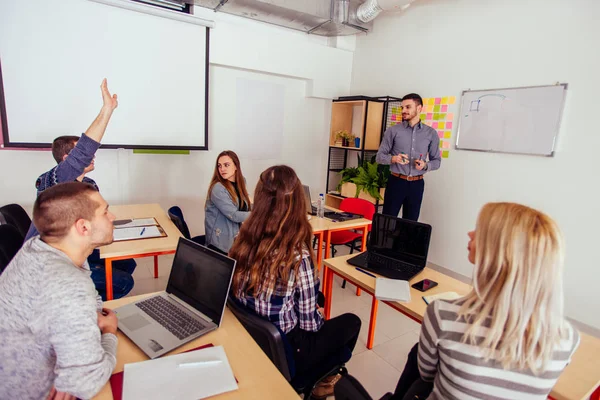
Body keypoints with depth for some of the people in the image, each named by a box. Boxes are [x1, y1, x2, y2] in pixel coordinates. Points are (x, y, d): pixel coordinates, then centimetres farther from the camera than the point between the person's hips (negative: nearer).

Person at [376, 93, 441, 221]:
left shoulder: (431, 133, 5)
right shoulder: (393, 130, -1)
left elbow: (437, 160, 9)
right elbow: (379, 156, -1)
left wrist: (425, 165, -12)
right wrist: (393, 159, -21)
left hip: (417, 184, 2)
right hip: (396, 182, -2)